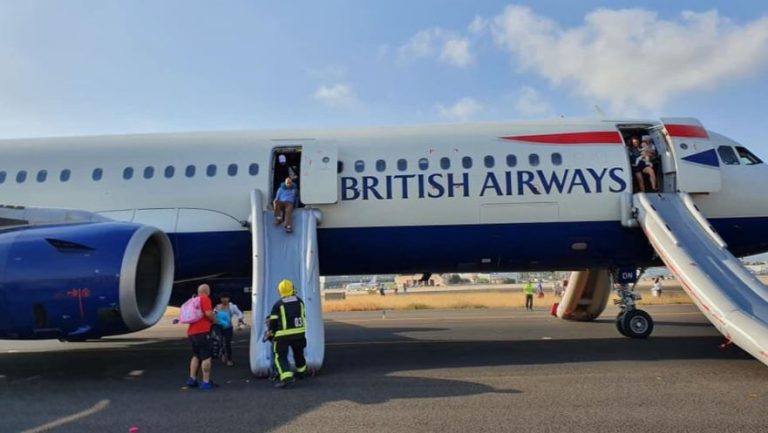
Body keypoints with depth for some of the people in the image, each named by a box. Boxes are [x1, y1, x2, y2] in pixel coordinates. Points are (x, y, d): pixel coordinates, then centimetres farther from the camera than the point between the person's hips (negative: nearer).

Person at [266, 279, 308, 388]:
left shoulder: (278, 304, -6)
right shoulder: (299, 301, 5)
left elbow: (273, 322, -5)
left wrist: (270, 334, 7)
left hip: (283, 335, -4)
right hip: (299, 333, 4)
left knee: (280, 356, -1)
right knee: (299, 353, 24)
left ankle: (286, 377, -19)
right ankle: (301, 371, 44)